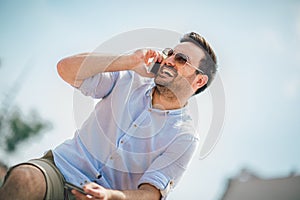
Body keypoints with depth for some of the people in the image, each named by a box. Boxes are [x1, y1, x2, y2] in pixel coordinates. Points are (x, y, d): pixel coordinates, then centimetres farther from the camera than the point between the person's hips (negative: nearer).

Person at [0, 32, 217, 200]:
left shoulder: (185, 138, -1)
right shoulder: (130, 81, 7)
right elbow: (66, 68, -1)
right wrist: (129, 61, -8)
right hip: (59, 167, 1)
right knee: (23, 180, -32)